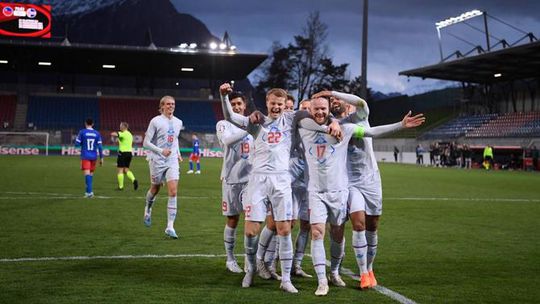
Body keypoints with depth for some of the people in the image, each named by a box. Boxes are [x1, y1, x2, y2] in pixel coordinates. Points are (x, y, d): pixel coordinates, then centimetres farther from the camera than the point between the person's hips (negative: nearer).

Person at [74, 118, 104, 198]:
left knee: (87, 174, -9)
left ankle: (90, 191, -22)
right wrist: (101, 158, 7)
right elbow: (100, 146, 1)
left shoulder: (82, 132, -4)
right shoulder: (97, 133, 4)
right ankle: (88, 191, 20)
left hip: (85, 156, -3)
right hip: (94, 156, 3)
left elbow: (77, 143, -4)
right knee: (91, 174, 15)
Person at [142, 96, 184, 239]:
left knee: (173, 192, -10)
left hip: (172, 161, 3)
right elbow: (146, 142, -9)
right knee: (155, 189, 13)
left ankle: (170, 227, -10)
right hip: (157, 161, -3)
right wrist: (161, 151, -21)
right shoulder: (155, 121, -8)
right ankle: (148, 209, 48)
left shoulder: (178, 122, 8)